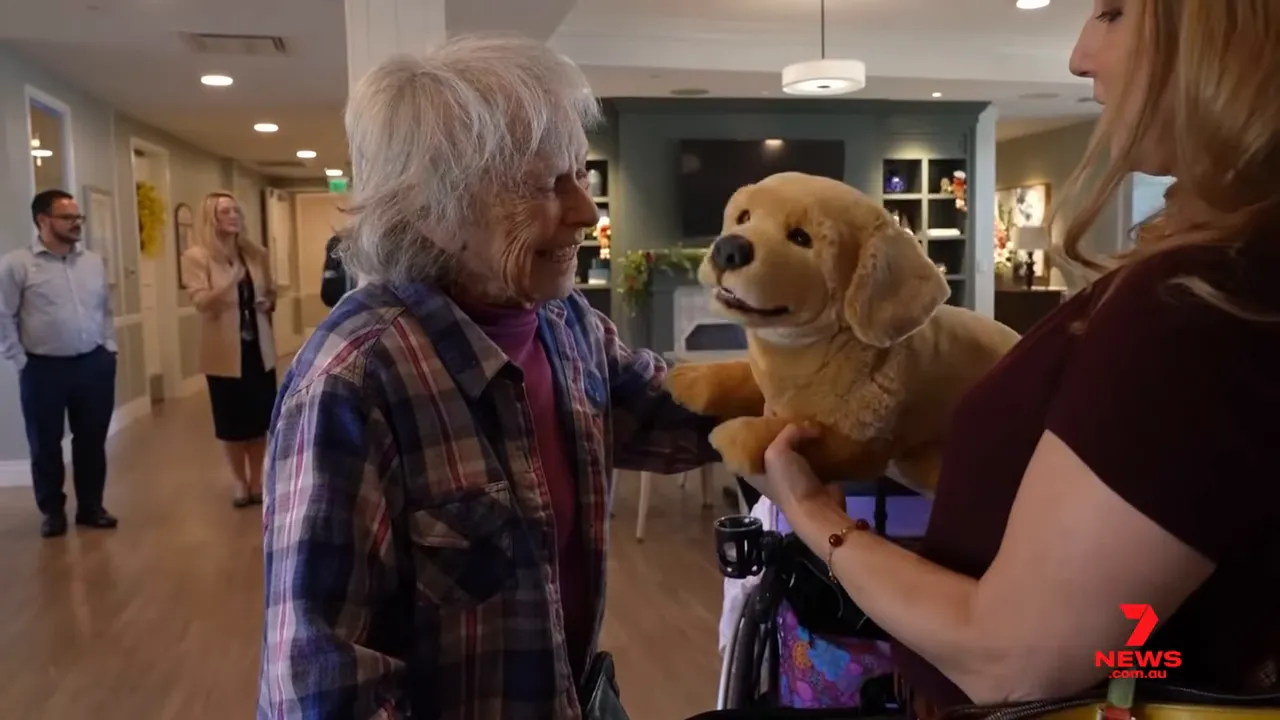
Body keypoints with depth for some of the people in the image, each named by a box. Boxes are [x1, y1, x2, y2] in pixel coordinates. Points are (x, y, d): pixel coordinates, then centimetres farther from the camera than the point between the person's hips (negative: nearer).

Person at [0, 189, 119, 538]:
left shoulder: (94, 261, 8)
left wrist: (109, 349, 8)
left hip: (94, 364, 4)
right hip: (44, 369, -3)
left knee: (92, 440, 11)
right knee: (45, 445, 8)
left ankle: (91, 507, 25)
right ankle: (53, 511, 24)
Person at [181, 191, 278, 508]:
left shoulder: (256, 253, 6)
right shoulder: (196, 256, -7)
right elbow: (201, 302, -20)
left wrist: (269, 303, -3)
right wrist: (231, 281, -35)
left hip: (259, 346, 4)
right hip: (224, 351, -3)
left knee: (260, 417, 9)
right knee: (232, 421, 6)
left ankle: (257, 480, 23)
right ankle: (240, 482, 20)